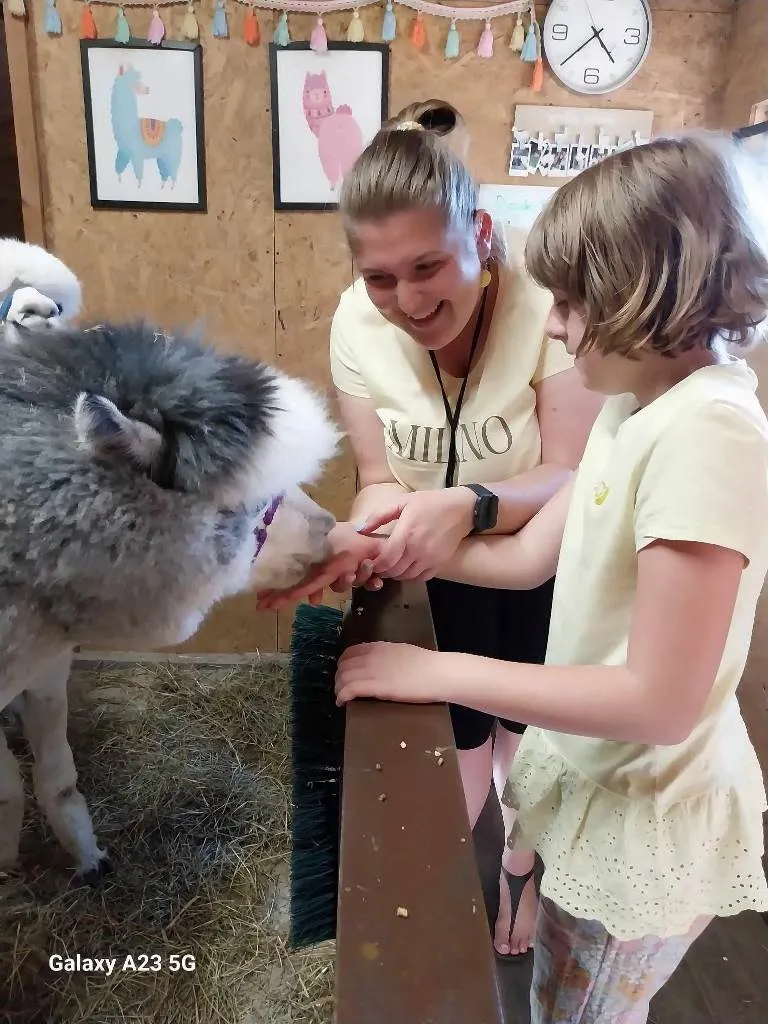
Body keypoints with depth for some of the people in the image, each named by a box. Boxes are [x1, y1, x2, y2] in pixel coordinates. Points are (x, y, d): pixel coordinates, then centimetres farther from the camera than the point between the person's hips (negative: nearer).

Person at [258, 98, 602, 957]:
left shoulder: (548, 299, -27)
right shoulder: (357, 323, -16)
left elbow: (573, 476, -25)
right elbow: (381, 480, -10)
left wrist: (469, 505, -43)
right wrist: (355, 536, -32)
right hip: (441, 568, 2)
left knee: (526, 725, 15)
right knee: (452, 727, 16)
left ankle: (520, 863, 51)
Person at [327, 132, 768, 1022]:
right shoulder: (638, 408, 1)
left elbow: (661, 701, -30)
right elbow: (528, 558, 3)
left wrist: (440, 672, -25)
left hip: (647, 816, -7)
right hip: (598, 780, 7)